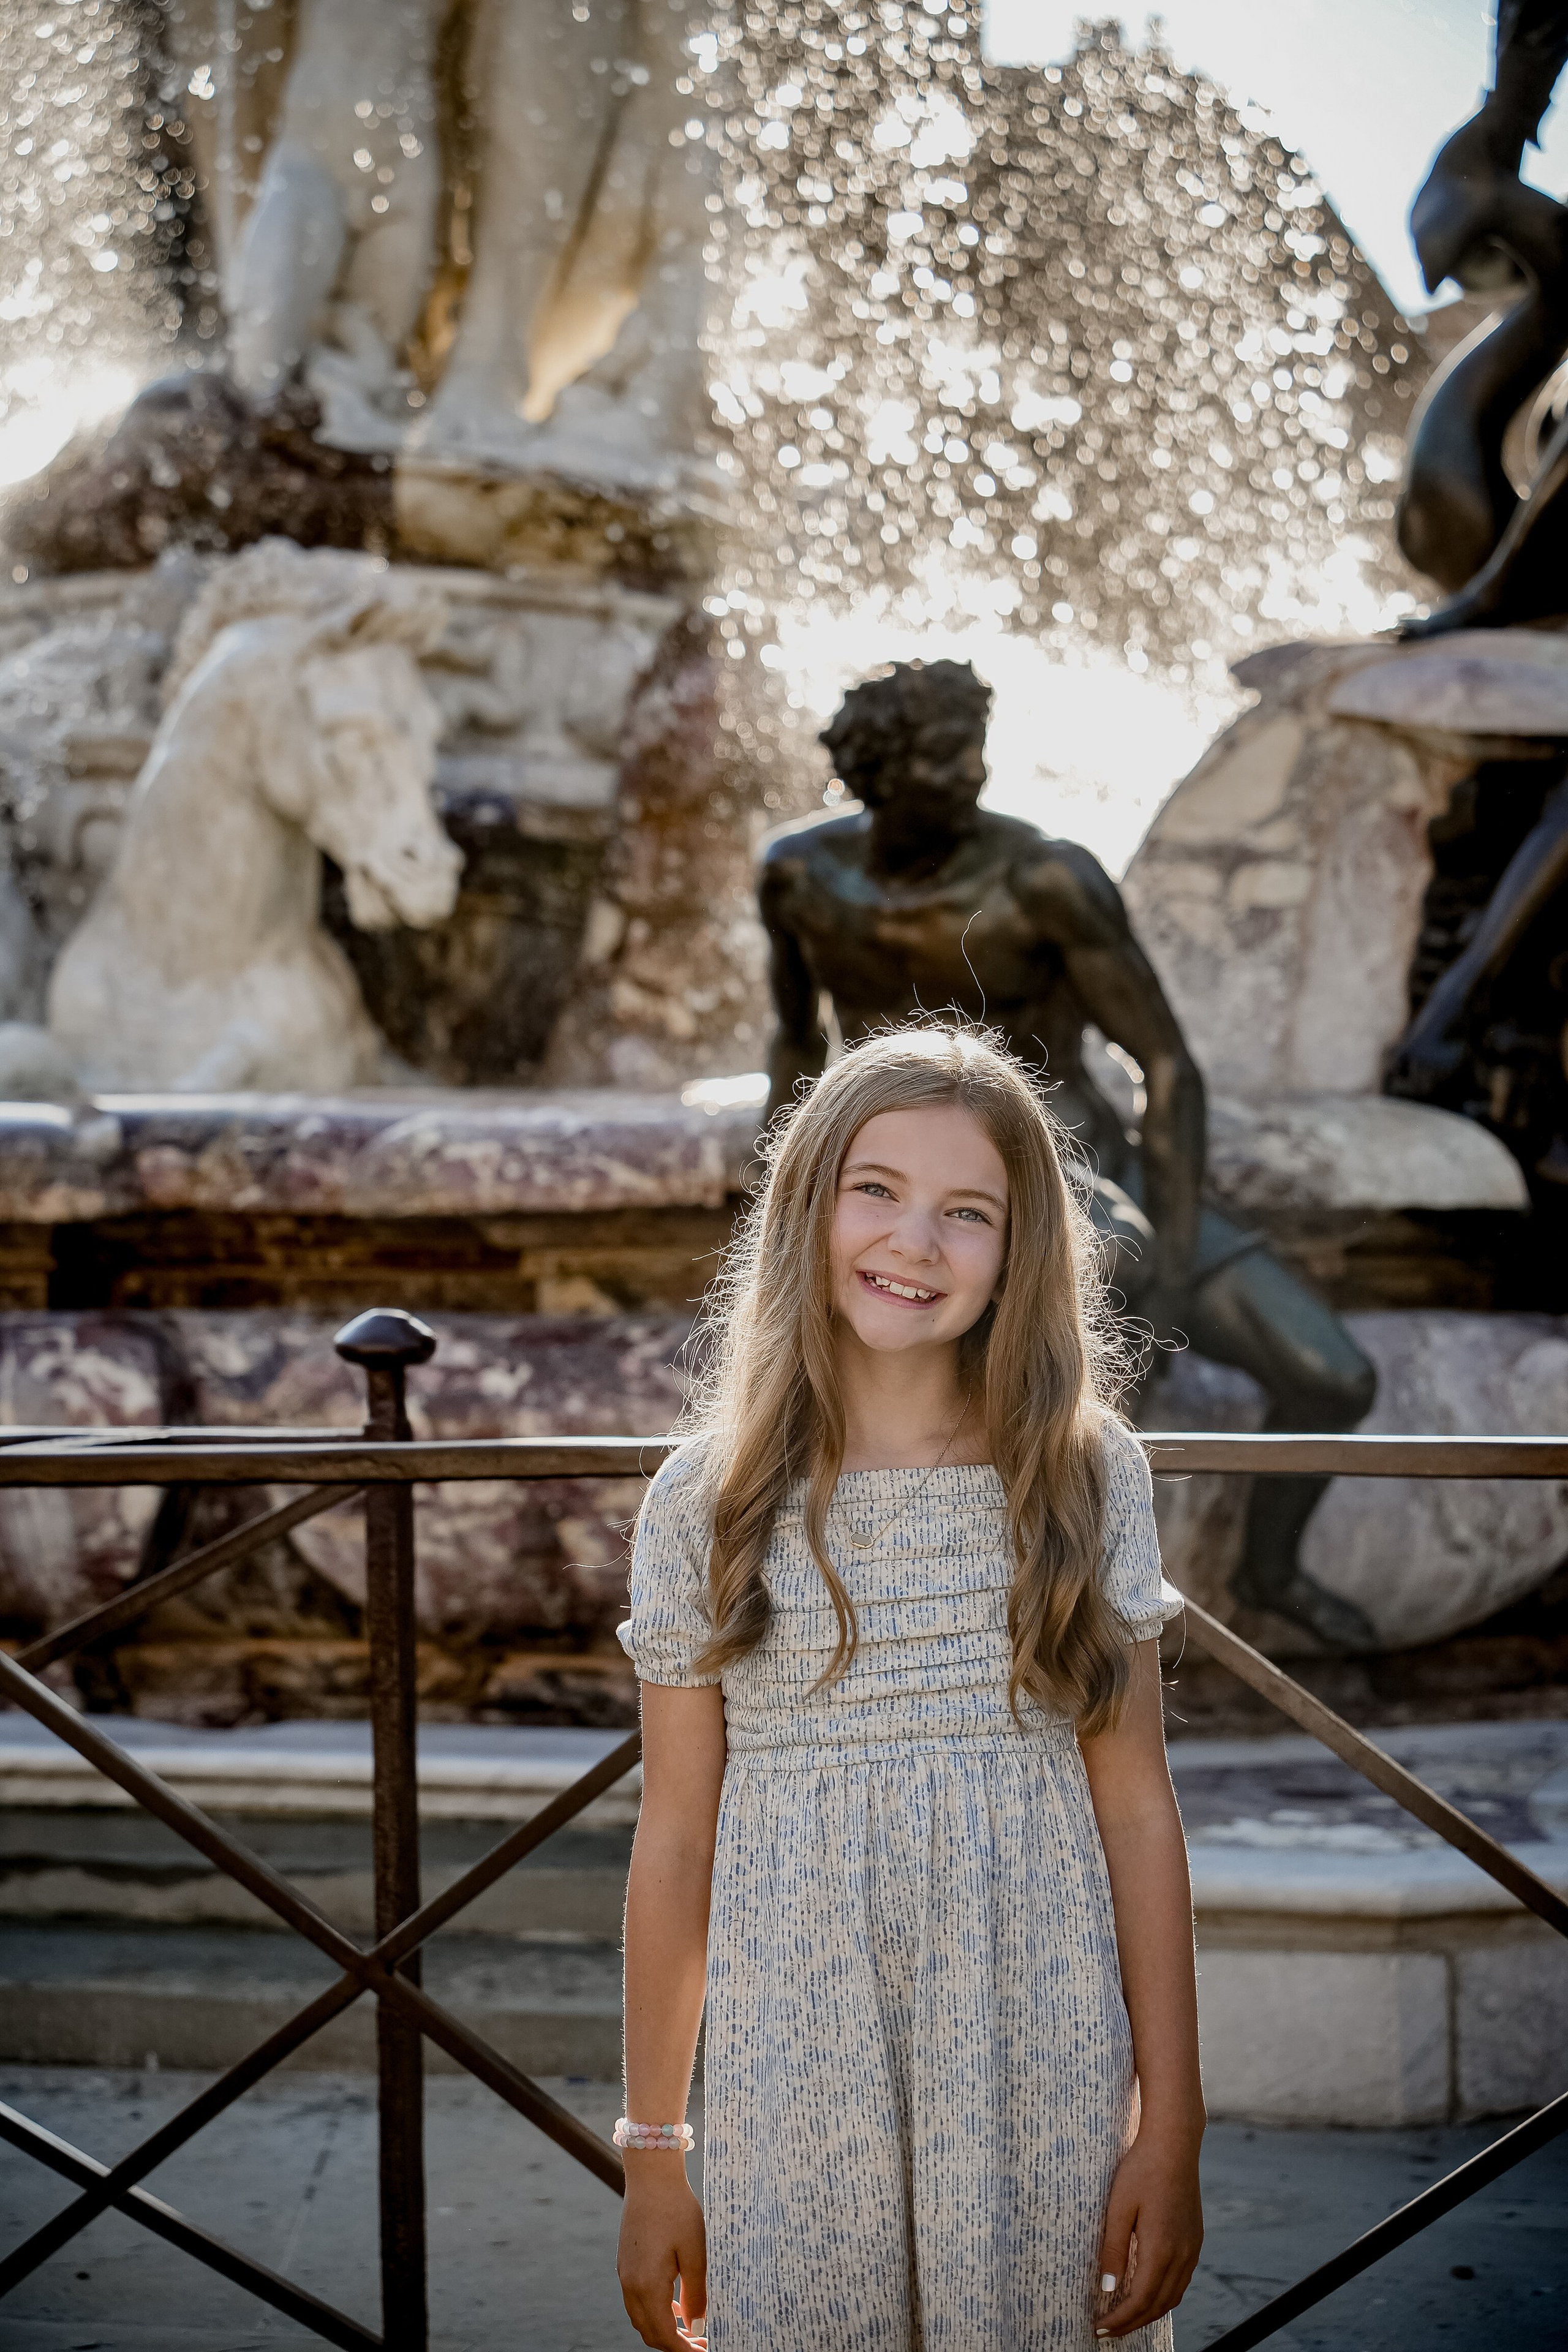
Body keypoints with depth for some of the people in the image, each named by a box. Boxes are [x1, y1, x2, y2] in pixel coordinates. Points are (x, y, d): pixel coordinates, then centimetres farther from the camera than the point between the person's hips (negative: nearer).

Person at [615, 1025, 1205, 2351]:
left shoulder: (1086, 1477, -1)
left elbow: (1134, 1809, 0)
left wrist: (1172, 2128, -2)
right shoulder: (709, 1503, -1)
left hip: (1042, 2088, 0)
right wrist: (652, 2151, 6)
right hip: (791, 2093, 0)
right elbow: (674, 1842, 3)